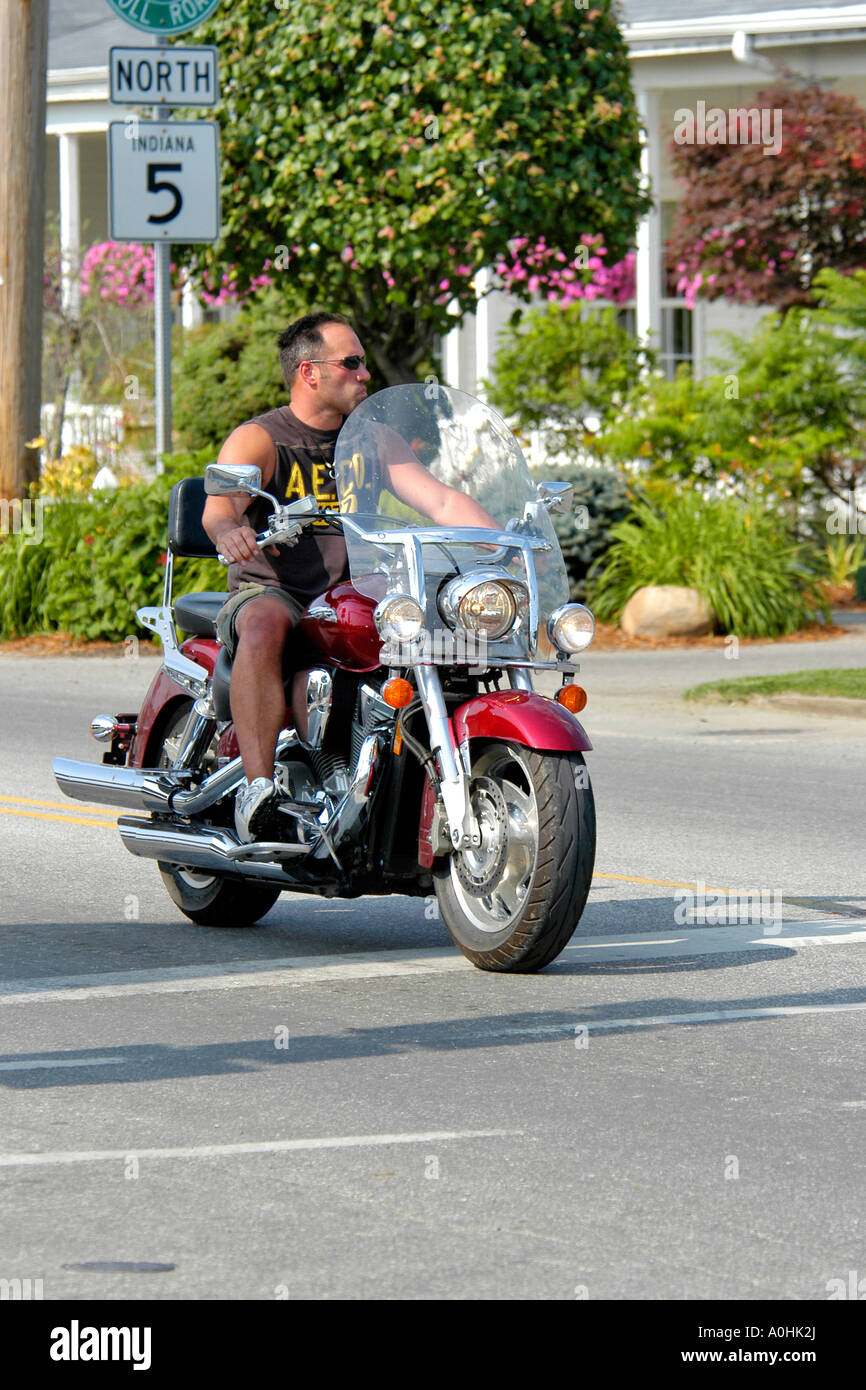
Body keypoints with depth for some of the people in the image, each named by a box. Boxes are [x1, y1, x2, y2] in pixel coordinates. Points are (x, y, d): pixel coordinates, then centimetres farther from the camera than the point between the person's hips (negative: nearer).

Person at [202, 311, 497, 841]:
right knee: (265, 625, -39)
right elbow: (220, 504, -22)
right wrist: (229, 531, -48)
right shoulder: (258, 439, -3)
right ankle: (258, 787, -41)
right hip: (268, 591, -3)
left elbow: (442, 500, 4)